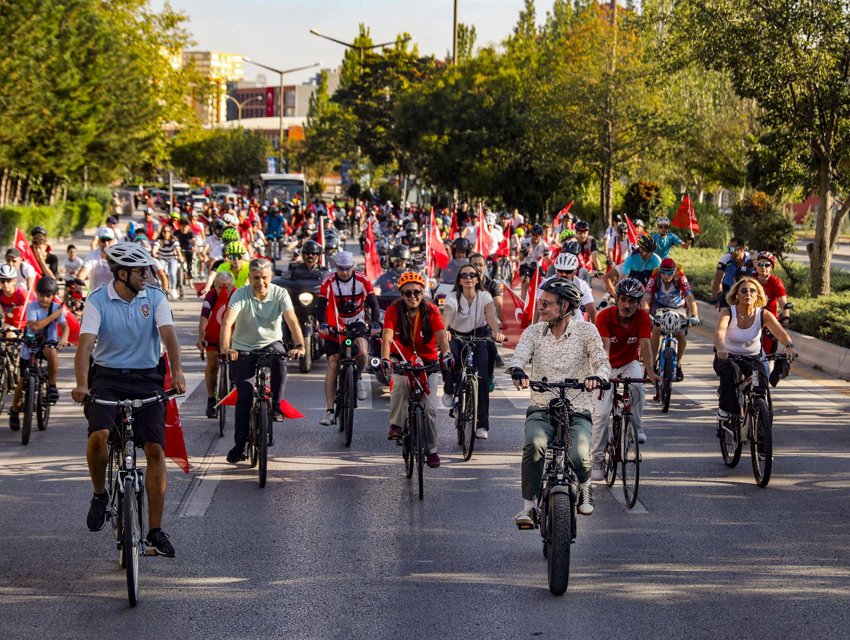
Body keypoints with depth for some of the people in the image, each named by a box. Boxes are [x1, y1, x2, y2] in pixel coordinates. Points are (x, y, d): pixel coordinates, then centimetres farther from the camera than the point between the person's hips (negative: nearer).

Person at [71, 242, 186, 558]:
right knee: (98, 435, -28)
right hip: (107, 377, -2)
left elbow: (168, 334, -13)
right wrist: (81, 384, -34)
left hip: (147, 379, 2)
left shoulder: (155, 298, 0)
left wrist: (177, 372, -32)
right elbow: (85, 343, -17)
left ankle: (155, 531, -3)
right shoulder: (98, 301, -6)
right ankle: (100, 494, 2)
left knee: (155, 448, -10)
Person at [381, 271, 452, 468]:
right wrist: (385, 359, -47)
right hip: (402, 359, -1)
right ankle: (396, 426, -23)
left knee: (429, 407, -4)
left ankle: (432, 450, 12)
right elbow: (387, 336, -29)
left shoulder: (431, 310, -15)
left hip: (427, 360, 1)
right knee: (400, 383, -36)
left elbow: (441, 334, -28)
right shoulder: (394, 310, -16)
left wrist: (446, 353, -49)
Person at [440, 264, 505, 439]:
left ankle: (482, 425, -11)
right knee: (450, 355, -35)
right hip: (457, 336, 0)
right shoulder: (453, 297, -12)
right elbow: (446, 315, -30)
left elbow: (491, 315, -28)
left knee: (482, 374, -17)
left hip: (479, 337, 0)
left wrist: (497, 332, -49)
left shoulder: (484, 296, -10)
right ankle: (449, 390, -6)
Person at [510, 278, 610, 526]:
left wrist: (598, 376, -33)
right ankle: (528, 506, -21)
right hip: (541, 410, 1)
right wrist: (517, 370, -35)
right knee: (534, 444, -32)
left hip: (577, 412, -1)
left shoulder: (586, 331, 1)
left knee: (578, 457, -27)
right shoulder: (534, 331, 6)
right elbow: (520, 355, -10)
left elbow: (602, 362, -8)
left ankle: (584, 487, 10)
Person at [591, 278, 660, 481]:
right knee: (600, 413, -12)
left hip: (630, 364, 1)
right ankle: (597, 459, 1)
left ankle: (637, 428, -13)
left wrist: (650, 372, -42)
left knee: (636, 386, -35)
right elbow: (605, 347, -33)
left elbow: (645, 346, -27)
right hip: (609, 366, -1)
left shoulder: (642, 317, -18)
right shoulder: (604, 316, -23)